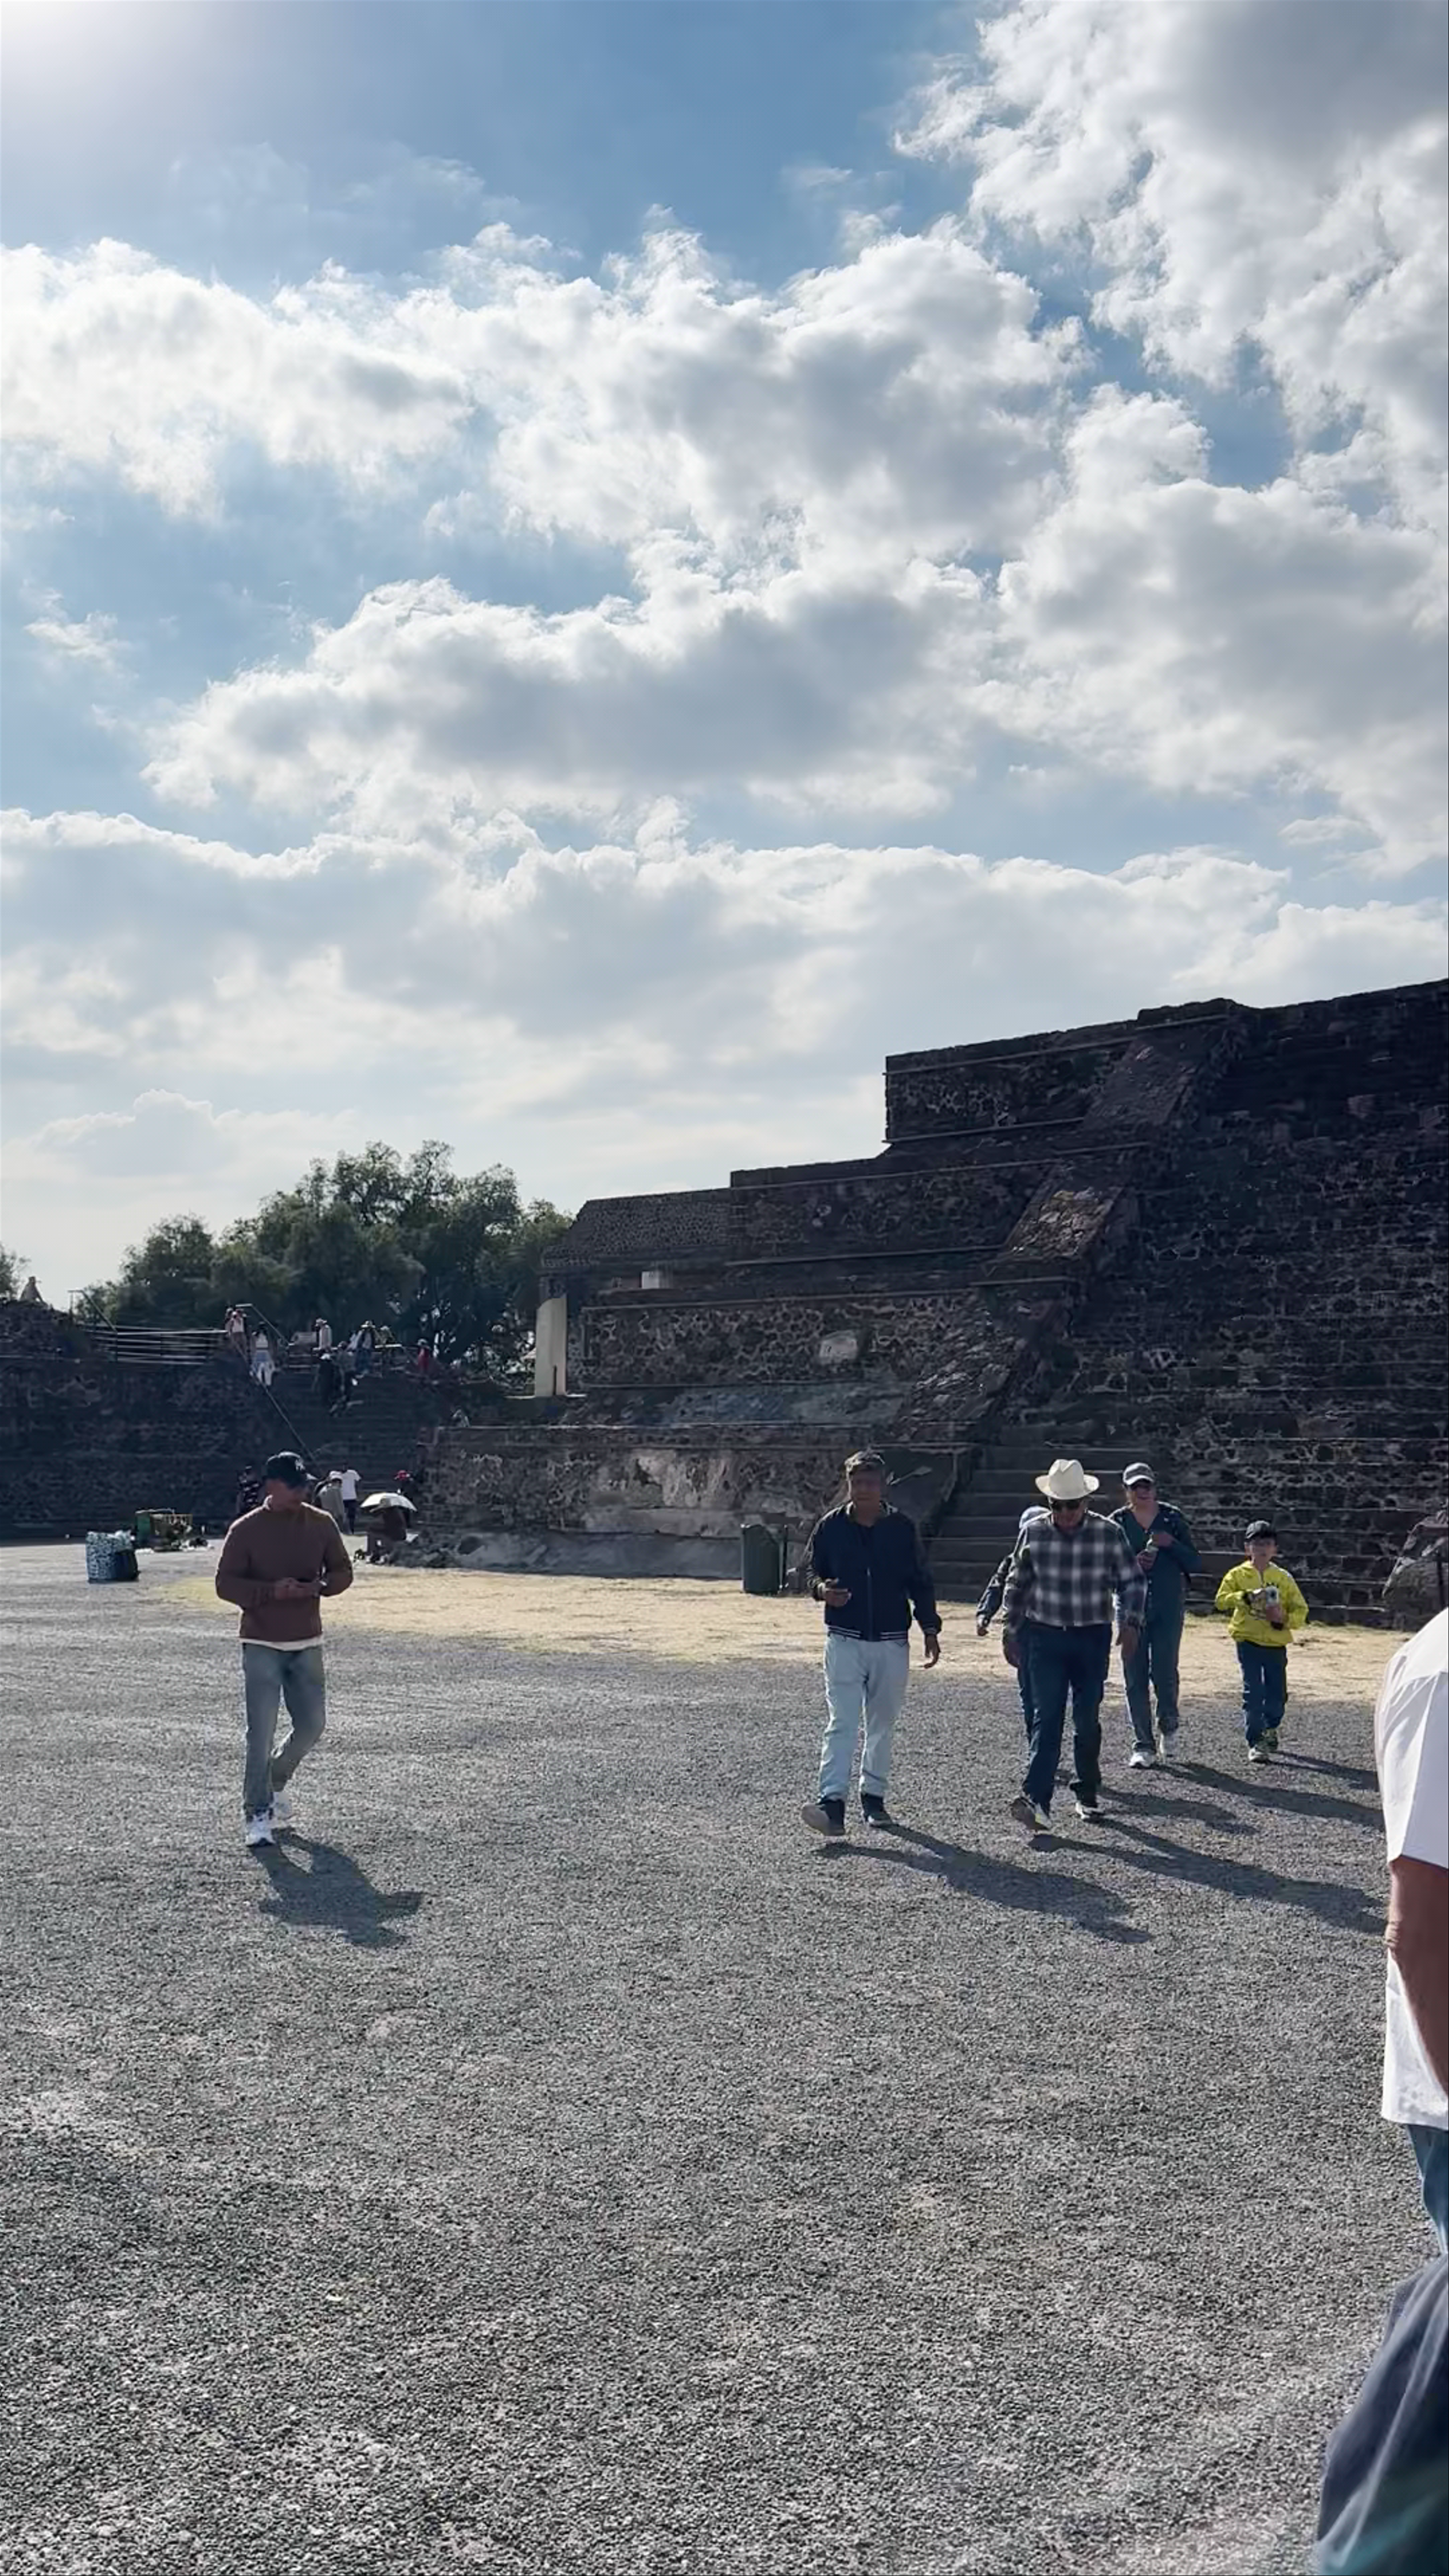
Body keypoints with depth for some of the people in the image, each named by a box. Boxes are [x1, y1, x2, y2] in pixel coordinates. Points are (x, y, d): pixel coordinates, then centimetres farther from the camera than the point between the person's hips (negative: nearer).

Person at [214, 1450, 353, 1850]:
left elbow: (343, 1571, 9)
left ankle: (275, 1781, 34)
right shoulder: (245, 1530, -6)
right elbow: (225, 1584, -7)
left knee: (312, 1725, 8)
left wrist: (319, 1586, -14)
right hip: (262, 1646, -4)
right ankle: (258, 1814, 3)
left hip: (307, 1644, 4)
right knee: (261, 1733, -6)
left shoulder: (322, 1525, 4)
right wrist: (271, 1591, -22)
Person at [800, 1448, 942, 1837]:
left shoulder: (902, 1528, 1)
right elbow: (814, 1572, 11)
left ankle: (874, 1797, 24)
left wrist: (930, 1629, 4)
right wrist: (822, 1589, -12)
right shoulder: (830, 1527, 1)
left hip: (891, 1641, 1)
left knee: (883, 1723, 11)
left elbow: (920, 1583, 8)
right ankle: (832, 1802, -17)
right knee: (841, 1722, -11)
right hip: (845, 1640, -1)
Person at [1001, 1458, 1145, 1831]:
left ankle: (1088, 1794, 26)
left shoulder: (1109, 1534, -5)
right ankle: (1036, 1801, -18)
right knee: (1047, 1718, -10)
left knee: (1088, 1720, 7)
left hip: (1093, 1638, 0)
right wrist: (1010, 1631, 10)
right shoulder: (1033, 1533, -1)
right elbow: (1017, 1585, 10)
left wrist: (1131, 1622, -10)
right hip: (1046, 1637, 0)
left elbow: (1133, 1581, 3)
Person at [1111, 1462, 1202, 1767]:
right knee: (1135, 1677, -1)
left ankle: (1169, 1726, 22)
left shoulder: (1172, 1518, 3)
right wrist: (1131, 1565, -14)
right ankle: (1143, 1745, 8)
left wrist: (1171, 1544, -14)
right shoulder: (1118, 1522, 4)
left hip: (1169, 1607, -1)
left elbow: (1195, 1564, 3)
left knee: (1164, 1672, -7)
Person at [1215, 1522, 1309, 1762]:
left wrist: (1284, 1619, -11)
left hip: (1276, 1644, 2)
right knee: (1253, 1692, -7)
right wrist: (1247, 1597, -22)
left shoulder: (1284, 1578, 7)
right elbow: (1222, 1600, -9)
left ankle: (1270, 1730, 34)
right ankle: (1255, 1742, -2)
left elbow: (1301, 1611, 8)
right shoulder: (1238, 1575, 3)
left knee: (1278, 1693, 7)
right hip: (1248, 1641, -2)